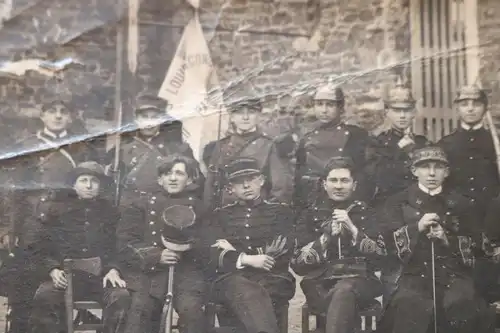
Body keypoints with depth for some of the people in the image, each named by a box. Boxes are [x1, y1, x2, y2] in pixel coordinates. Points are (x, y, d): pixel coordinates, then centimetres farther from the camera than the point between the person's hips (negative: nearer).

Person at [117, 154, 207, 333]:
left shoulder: (198, 206, 14)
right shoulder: (140, 203, 12)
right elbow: (126, 242, 3)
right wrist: (157, 256, -12)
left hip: (186, 269, 0)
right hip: (146, 269, 0)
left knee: (191, 309, -27)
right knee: (140, 308, -27)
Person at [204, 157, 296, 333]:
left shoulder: (281, 211, 18)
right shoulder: (221, 215, 21)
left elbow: (283, 248, 0)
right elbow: (211, 255, 6)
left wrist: (235, 252, 2)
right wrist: (247, 259, -11)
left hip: (273, 279, 0)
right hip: (231, 278, 0)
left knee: (247, 296, -38)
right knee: (247, 292, -38)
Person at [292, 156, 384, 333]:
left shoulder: (366, 213, 14)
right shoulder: (311, 215, 14)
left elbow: (381, 256, 1)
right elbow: (298, 263, 4)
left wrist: (353, 229, -11)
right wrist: (325, 237, -9)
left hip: (359, 280, 0)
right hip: (320, 282, 0)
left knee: (344, 290, -36)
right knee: (344, 302, -36)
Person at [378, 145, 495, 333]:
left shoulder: (460, 203, 14)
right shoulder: (398, 202, 12)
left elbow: (474, 246, 9)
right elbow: (391, 242, 2)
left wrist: (447, 240, -9)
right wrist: (417, 227, -12)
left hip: (454, 274, 1)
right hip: (415, 274, -1)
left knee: (463, 304, -25)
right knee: (410, 307, -28)